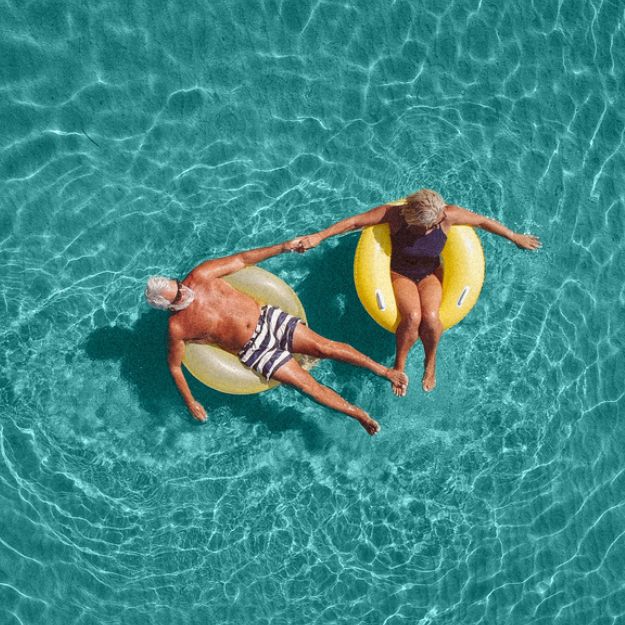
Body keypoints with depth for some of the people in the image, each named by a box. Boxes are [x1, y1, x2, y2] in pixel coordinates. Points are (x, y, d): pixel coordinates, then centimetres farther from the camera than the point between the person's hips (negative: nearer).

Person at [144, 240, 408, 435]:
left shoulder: (201, 275, -6)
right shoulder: (178, 327, -10)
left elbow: (241, 259, 2)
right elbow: (174, 365, 4)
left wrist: (282, 247, -4)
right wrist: (190, 402, 6)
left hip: (268, 318, 2)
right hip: (256, 351, -2)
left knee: (325, 346, -12)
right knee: (309, 385, -11)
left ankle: (383, 370, 0)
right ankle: (358, 414, 3)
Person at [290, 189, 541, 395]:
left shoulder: (449, 215, -22)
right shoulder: (394, 214, -25)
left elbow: (483, 221, -7)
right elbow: (354, 221, -19)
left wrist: (516, 238, 3)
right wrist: (319, 236, -23)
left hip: (431, 275, 1)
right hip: (401, 275, -1)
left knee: (430, 317, -30)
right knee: (412, 317, -32)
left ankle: (430, 362, 1)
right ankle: (399, 366, -5)